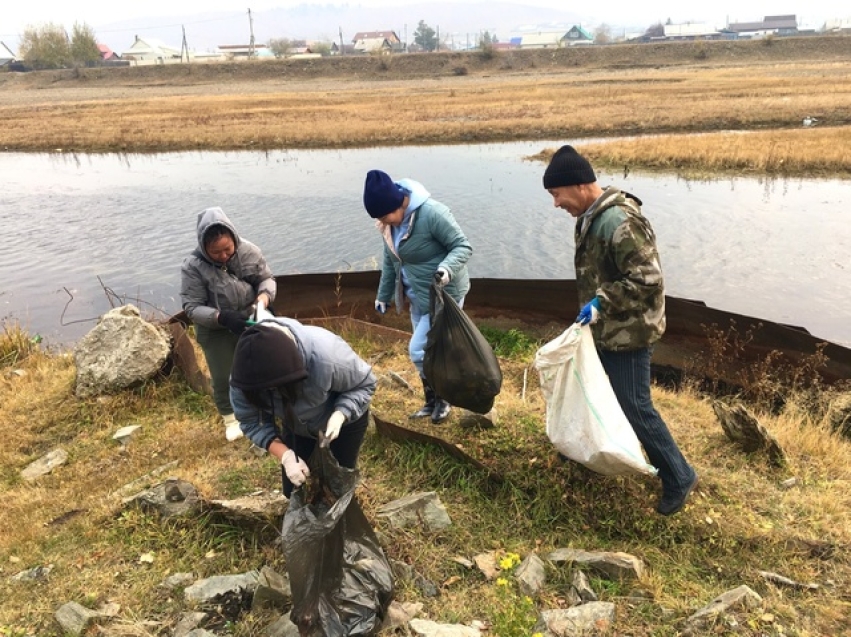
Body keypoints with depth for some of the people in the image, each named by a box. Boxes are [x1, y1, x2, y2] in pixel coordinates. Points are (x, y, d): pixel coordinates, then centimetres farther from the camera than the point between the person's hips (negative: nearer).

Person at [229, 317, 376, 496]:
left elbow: (365, 384, -25)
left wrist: (339, 416, -41)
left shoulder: (327, 354, -43)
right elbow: (250, 422, -19)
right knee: (294, 490, 8)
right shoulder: (244, 376, -33)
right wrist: (285, 455, -33)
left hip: (346, 417, -3)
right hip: (296, 426, 3)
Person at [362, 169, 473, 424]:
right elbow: (390, 261, 12)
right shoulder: (389, 223, -1)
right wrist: (383, 295, 19)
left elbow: (463, 246, -21)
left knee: (419, 350, -8)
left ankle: (442, 399, 15)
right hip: (418, 297, 8)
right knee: (427, 351, 17)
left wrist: (447, 267, -40)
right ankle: (432, 402, 34)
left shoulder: (432, 213, -26)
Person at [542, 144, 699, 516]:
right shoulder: (590, 217, 6)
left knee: (634, 408, -2)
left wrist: (602, 302, -28)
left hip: (627, 334, -10)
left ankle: (679, 478, 16)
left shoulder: (619, 222, -27)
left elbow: (647, 279, -29)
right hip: (604, 329, 10)